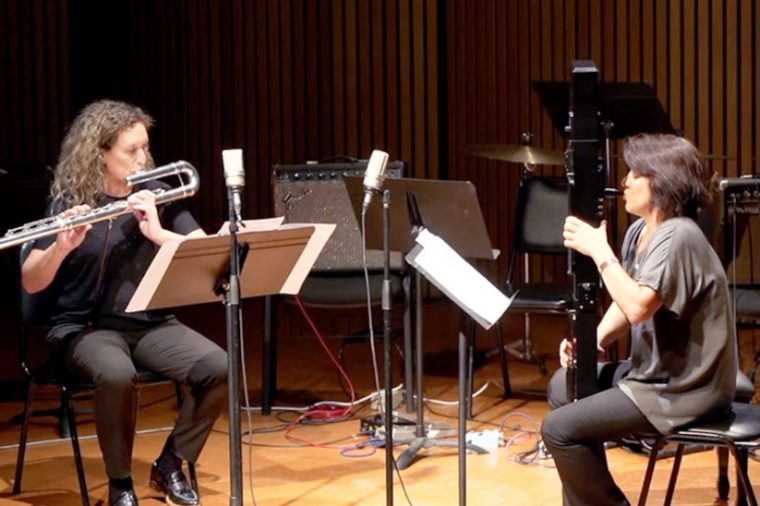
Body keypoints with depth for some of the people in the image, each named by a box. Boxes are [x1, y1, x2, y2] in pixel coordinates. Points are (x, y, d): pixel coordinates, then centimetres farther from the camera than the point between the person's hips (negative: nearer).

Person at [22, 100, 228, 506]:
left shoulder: (157, 196, 3)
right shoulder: (69, 201, -6)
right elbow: (31, 283, -13)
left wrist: (158, 233, -22)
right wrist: (62, 245, -33)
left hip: (150, 323, 4)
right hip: (84, 327, -4)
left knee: (219, 368, -22)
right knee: (116, 376, -37)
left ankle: (170, 465, 0)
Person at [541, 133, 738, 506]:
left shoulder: (678, 237, -23)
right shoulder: (640, 232, 8)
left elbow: (638, 307, -35)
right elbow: (626, 306, 15)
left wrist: (599, 250, -25)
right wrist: (592, 340, -4)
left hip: (686, 390, -11)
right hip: (656, 371, 11)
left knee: (559, 430, -15)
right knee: (563, 387, 24)